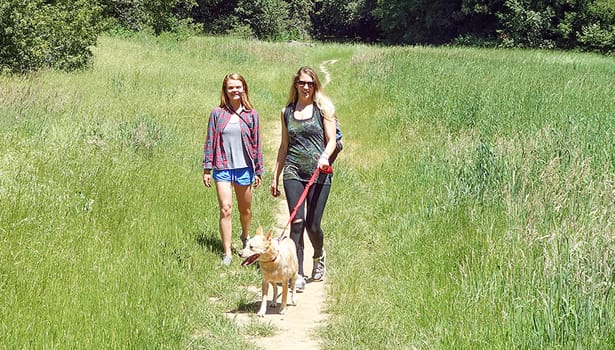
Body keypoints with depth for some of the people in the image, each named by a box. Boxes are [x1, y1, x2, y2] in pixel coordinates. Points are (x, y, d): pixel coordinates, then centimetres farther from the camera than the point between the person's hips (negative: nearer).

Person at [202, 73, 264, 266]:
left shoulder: (251, 115, 2)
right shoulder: (217, 114, 1)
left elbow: (257, 144, 6)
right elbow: (210, 142, 4)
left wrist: (258, 171, 6)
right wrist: (207, 169, 1)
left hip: (244, 168, 1)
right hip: (222, 168, -1)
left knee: (245, 209, 14)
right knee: (225, 209, -10)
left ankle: (245, 237, 43)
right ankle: (227, 253, -5)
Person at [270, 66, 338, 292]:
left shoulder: (323, 108, 4)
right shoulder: (287, 112, 13)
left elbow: (331, 140, -1)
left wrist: (325, 156, -22)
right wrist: (275, 176, 17)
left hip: (319, 173, -2)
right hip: (293, 172, 2)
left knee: (312, 225, 1)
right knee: (297, 223, -8)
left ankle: (319, 256, 33)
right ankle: (298, 275, -3)